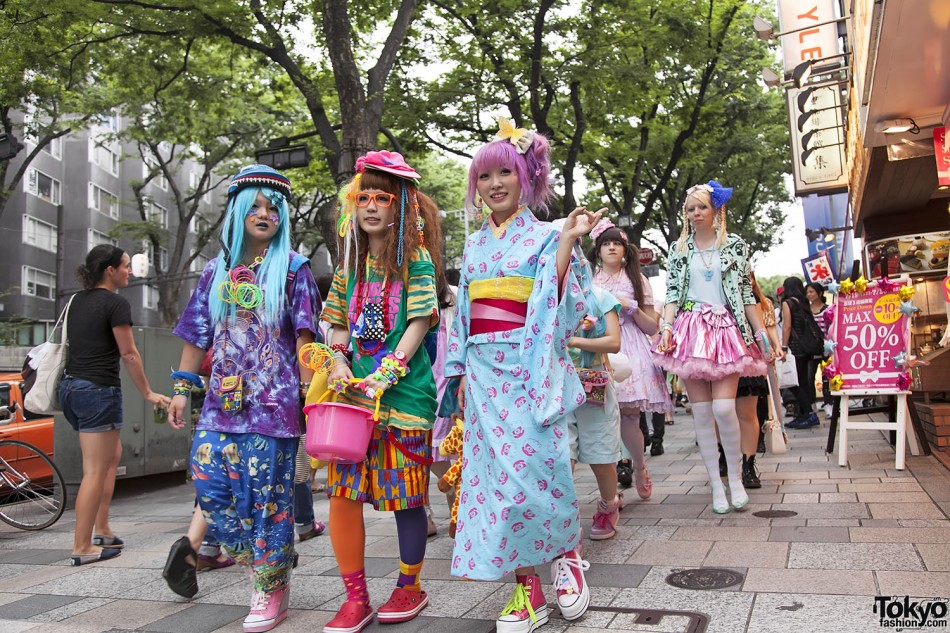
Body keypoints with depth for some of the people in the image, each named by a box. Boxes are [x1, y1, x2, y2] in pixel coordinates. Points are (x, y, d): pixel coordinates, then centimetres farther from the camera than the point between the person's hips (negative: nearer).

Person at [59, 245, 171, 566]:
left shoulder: (77, 300, 14)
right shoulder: (116, 303, -10)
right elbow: (129, 354, -9)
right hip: (99, 389, -9)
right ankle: (82, 548, 3)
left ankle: (101, 530, 22)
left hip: (70, 386, 9)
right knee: (95, 471, -2)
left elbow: (69, 343, 18)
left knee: (113, 454, 21)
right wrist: (148, 393, 0)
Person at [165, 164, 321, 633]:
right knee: (208, 473, -4)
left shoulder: (293, 269, 2)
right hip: (224, 395, 4)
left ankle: (271, 587, 13)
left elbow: (304, 337, -4)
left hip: (273, 397, -4)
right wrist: (181, 388, 12)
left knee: (267, 488, -2)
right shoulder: (217, 270, 13)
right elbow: (198, 335, 15)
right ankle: (251, 551, 20)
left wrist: (308, 392, -11)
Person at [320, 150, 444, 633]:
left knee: (406, 493, 4)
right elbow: (340, 323, 17)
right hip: (355, 391, 5)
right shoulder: (351, 263, 14)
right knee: (343, 493, 1)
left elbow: (420, 321, -9)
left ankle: (410, 588, 25)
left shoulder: (416, 259, -2)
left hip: (404, 390, -5)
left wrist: (388, 373, -17)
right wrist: (339, 364, -1)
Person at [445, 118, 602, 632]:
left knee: (533, 465, -10)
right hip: (484, 370, 5)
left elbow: (561, 305, -9)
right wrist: (462, 373, 12)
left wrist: (567, 243, -17)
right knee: (496, 470, 2)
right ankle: (526, 586, 11)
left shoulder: (546, 236, 2)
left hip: (528, 367, -5)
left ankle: (567, 555, 18)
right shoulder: (474, 245, 17)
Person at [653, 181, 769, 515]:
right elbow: (672, 294, 8)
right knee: (702, 412, 1)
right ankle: (716, 484, 10)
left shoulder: (735, 245, 9)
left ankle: (735, 477, 6)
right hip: (691, 331, 2)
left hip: (726, 330, -1)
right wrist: (667, 326, -7)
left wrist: (760, 331, 4)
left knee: (723, 407, -14)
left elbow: (746, 293, 8)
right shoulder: (679, 250, 13)